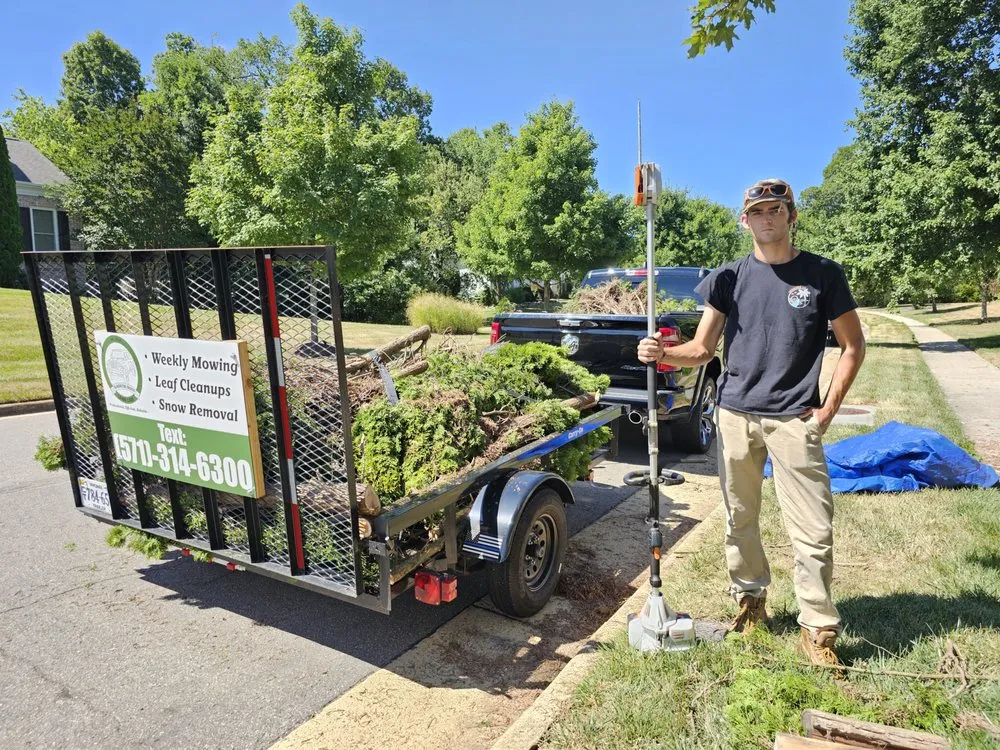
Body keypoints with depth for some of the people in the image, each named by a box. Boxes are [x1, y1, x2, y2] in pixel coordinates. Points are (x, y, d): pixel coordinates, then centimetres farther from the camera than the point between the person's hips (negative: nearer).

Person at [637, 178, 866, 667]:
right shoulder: (730, 277, 7)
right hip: (735, 415, 2)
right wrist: (662, 353, -15)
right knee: (739, 521, 12)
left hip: (794, 419, -2)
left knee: (813, 529, -2)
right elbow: (702, 349, 4)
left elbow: (853, 346, 6)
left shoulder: (823, 274, 2)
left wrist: (828, 408, -2)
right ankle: (750, 600, 31)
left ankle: (818, 627, 13)